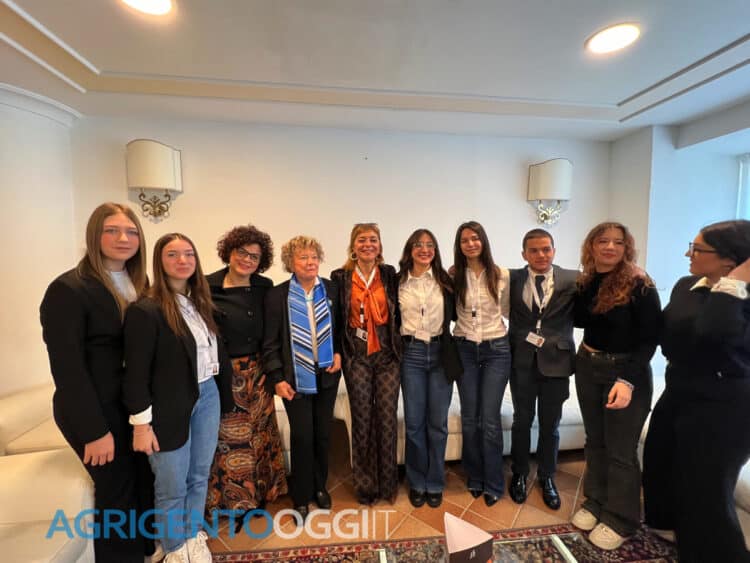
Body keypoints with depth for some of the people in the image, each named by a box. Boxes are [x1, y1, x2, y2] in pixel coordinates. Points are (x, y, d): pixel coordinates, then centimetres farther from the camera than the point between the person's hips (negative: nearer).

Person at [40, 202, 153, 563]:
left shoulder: (139, 284, 4)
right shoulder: (68, 289, -17)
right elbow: (67, 368, -18)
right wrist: (94, 430, -17)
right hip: (100, 411, -6)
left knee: (145, 481, 20)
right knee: (117, 490, 11)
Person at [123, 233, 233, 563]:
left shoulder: (201, 302, 5)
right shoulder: (145, 310, -16)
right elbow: (135, 373, -15)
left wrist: (221, 391, 8)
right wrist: (141, 424, -14)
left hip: (208, 396, 6)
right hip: (170, 407, -6)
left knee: (199, 477, 20)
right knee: (172, 488, 13)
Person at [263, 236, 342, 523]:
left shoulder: (331, 289, -1)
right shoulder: (277, 295, -7)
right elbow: (270, 342, -5)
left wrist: (338, 353, -2)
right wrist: (277, 378, -8)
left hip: (327, 374, 3)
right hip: (295, 377, -2)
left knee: (323, 433, 14)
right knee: (302, 436, 3)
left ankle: (320, 486, 37)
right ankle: (301, 497, 26)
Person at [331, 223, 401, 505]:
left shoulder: (390, 275, 4)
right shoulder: (340, 277, 0)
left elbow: (398, 312, 7)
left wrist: (399, 347, 3)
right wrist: (338, 353, 0)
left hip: (387, 355, 1)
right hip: (356, 357, -1)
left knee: (387, 418, 6)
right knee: (362, 419, 8)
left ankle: (388, 483, 27)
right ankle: (365, 485, 28)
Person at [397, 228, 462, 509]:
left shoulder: (445, 280, 2)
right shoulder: (398, 281, 1)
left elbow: (456, 313, 11)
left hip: (441, 353, 1)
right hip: (411, 354, 0)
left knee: (437, 422, 9)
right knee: (414, 422, 8)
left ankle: (435, 483, 28)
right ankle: (417, 483, 28)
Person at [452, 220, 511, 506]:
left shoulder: (501, 275, -4)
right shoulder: (453, 276, -3)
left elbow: (508, 310, 11)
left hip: (496, 349, -1)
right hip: (464, 349, 1)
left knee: (490, 420, 0)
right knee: (469, 418, 10)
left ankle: (493, 484, 21)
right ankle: (475, 478, 30)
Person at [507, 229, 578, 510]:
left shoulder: (573, 279, -4)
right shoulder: (512, 279, -2)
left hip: (555, 360, 0)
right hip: (522, 360, 0)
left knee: (550, 424, 15)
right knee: (522, 421, 15)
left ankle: (546, 477, 37)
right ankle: (519, 475, 36)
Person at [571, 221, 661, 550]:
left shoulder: (639, 285, -14)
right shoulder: (586, 281, 2)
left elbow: (650, 338, -17)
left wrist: (628, 381, -26)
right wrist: (587, 285, -1)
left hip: (626, 371, -5)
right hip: (588, 367, 5)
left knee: (620, 450, 7)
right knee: (594, 440, 17)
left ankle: (621, 518, 28)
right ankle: (595, 502, 36)